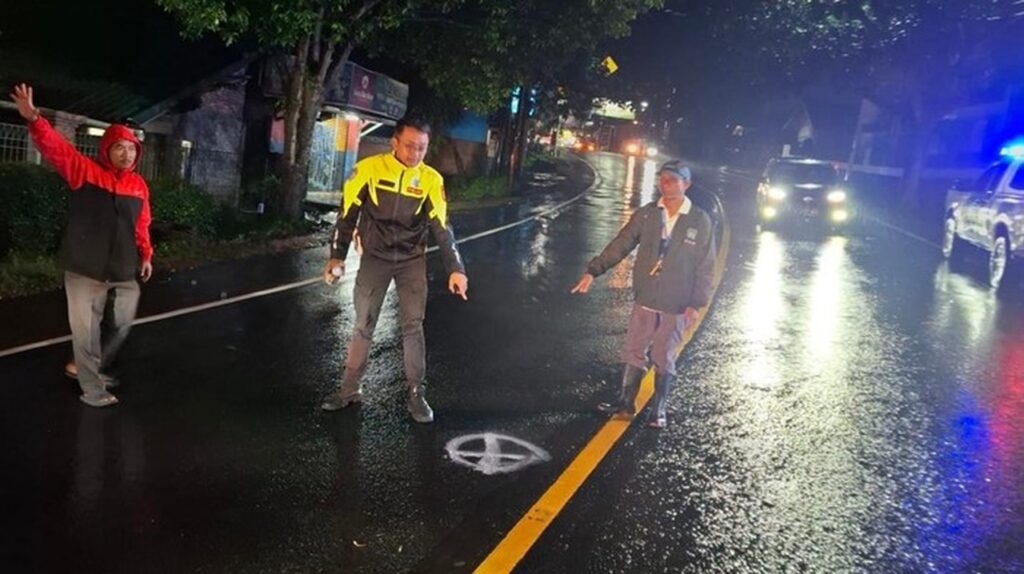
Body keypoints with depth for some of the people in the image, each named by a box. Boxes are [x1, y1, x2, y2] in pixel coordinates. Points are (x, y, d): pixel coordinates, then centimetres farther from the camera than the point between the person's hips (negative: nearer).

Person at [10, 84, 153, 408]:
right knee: (86, 331, 3)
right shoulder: (84, 172, -7)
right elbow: (55, 147, -21)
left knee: (122, 323, 18)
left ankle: (94, 368, 42)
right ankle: (92, 390, 16)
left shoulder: (139, 186, 5)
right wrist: (34, 120, -37)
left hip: (124, 271, 5)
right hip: (85, 271, -5)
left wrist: (146, 255, 11)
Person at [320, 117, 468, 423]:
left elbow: (441, 227, -6)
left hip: (412, 260, 1)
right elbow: (348, 214, -3)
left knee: (413, 326, 0)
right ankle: (349, 388, 17)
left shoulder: (431, 179, -7)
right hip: (374, 257, 0)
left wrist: (455, 268, -13)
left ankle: (416, 394, 9)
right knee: (363, 325, 5)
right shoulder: (369, 168, -11)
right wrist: (337, 256, -4)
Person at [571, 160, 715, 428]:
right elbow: (620, 244, -2)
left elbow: (705, 267, -4)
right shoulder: (647, 214, -2)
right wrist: (594, 270, -10)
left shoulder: (700, 222, -7)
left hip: (675, 306, -3)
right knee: (634, 352, 11)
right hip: (644, 299, 3)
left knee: (664, 359, 8)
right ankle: (626, 402, 25)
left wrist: (696, 303, -9)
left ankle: (659, 410, 21)